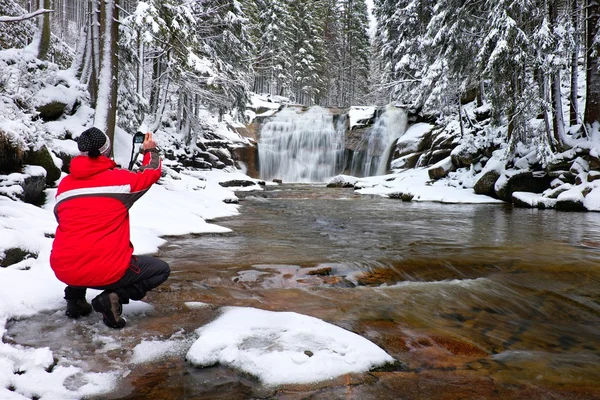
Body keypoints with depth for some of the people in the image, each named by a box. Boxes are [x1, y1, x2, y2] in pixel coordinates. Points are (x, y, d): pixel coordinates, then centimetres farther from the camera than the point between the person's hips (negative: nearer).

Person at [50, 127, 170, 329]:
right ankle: (115, 297, -7)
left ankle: (75, 297, 22)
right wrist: (150, 150, 33)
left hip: (63, 270, 6)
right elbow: (152, 171, 13)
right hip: (106, 271, -6)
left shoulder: (64, 184, 7)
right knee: (161, 270, 14)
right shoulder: (119, 178, -5)